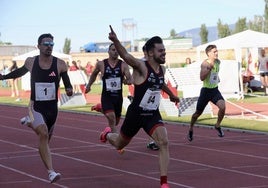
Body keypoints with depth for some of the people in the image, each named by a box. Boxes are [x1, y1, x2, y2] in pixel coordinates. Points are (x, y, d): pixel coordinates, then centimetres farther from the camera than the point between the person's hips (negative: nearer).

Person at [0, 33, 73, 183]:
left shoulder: (60, 64, -7)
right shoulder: (31, 62, -3)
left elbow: (67, 83, 2)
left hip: (52, 108, 2)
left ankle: (30, 123, 52)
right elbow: (21, 71, 19)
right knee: (44, 134, -25)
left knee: (46, 137, 19)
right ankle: (51, 172, -27)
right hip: (36, 107, -2)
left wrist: (69, 90, -20)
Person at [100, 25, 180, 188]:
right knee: (119, 144, 18)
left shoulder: (162, 69, 3)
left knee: (164, 142, -20)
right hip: (136, 114, -4)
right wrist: (116, 41, -58)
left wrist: (171, 95, 42)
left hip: (153, 114, 4)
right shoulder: (141, 67, -19)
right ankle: (108, 134, 57)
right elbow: (126, 56, -39)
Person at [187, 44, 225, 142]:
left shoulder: (218, 62, 4)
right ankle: (191, 129, 35)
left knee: (222, 106, -22)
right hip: (206, 90, -4)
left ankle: (218, 126, 1)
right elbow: (202, 78, -31)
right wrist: (209, 68, -36)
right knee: (198, 112, 9)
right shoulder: (205, 63, -17)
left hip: (215, 90, 4)